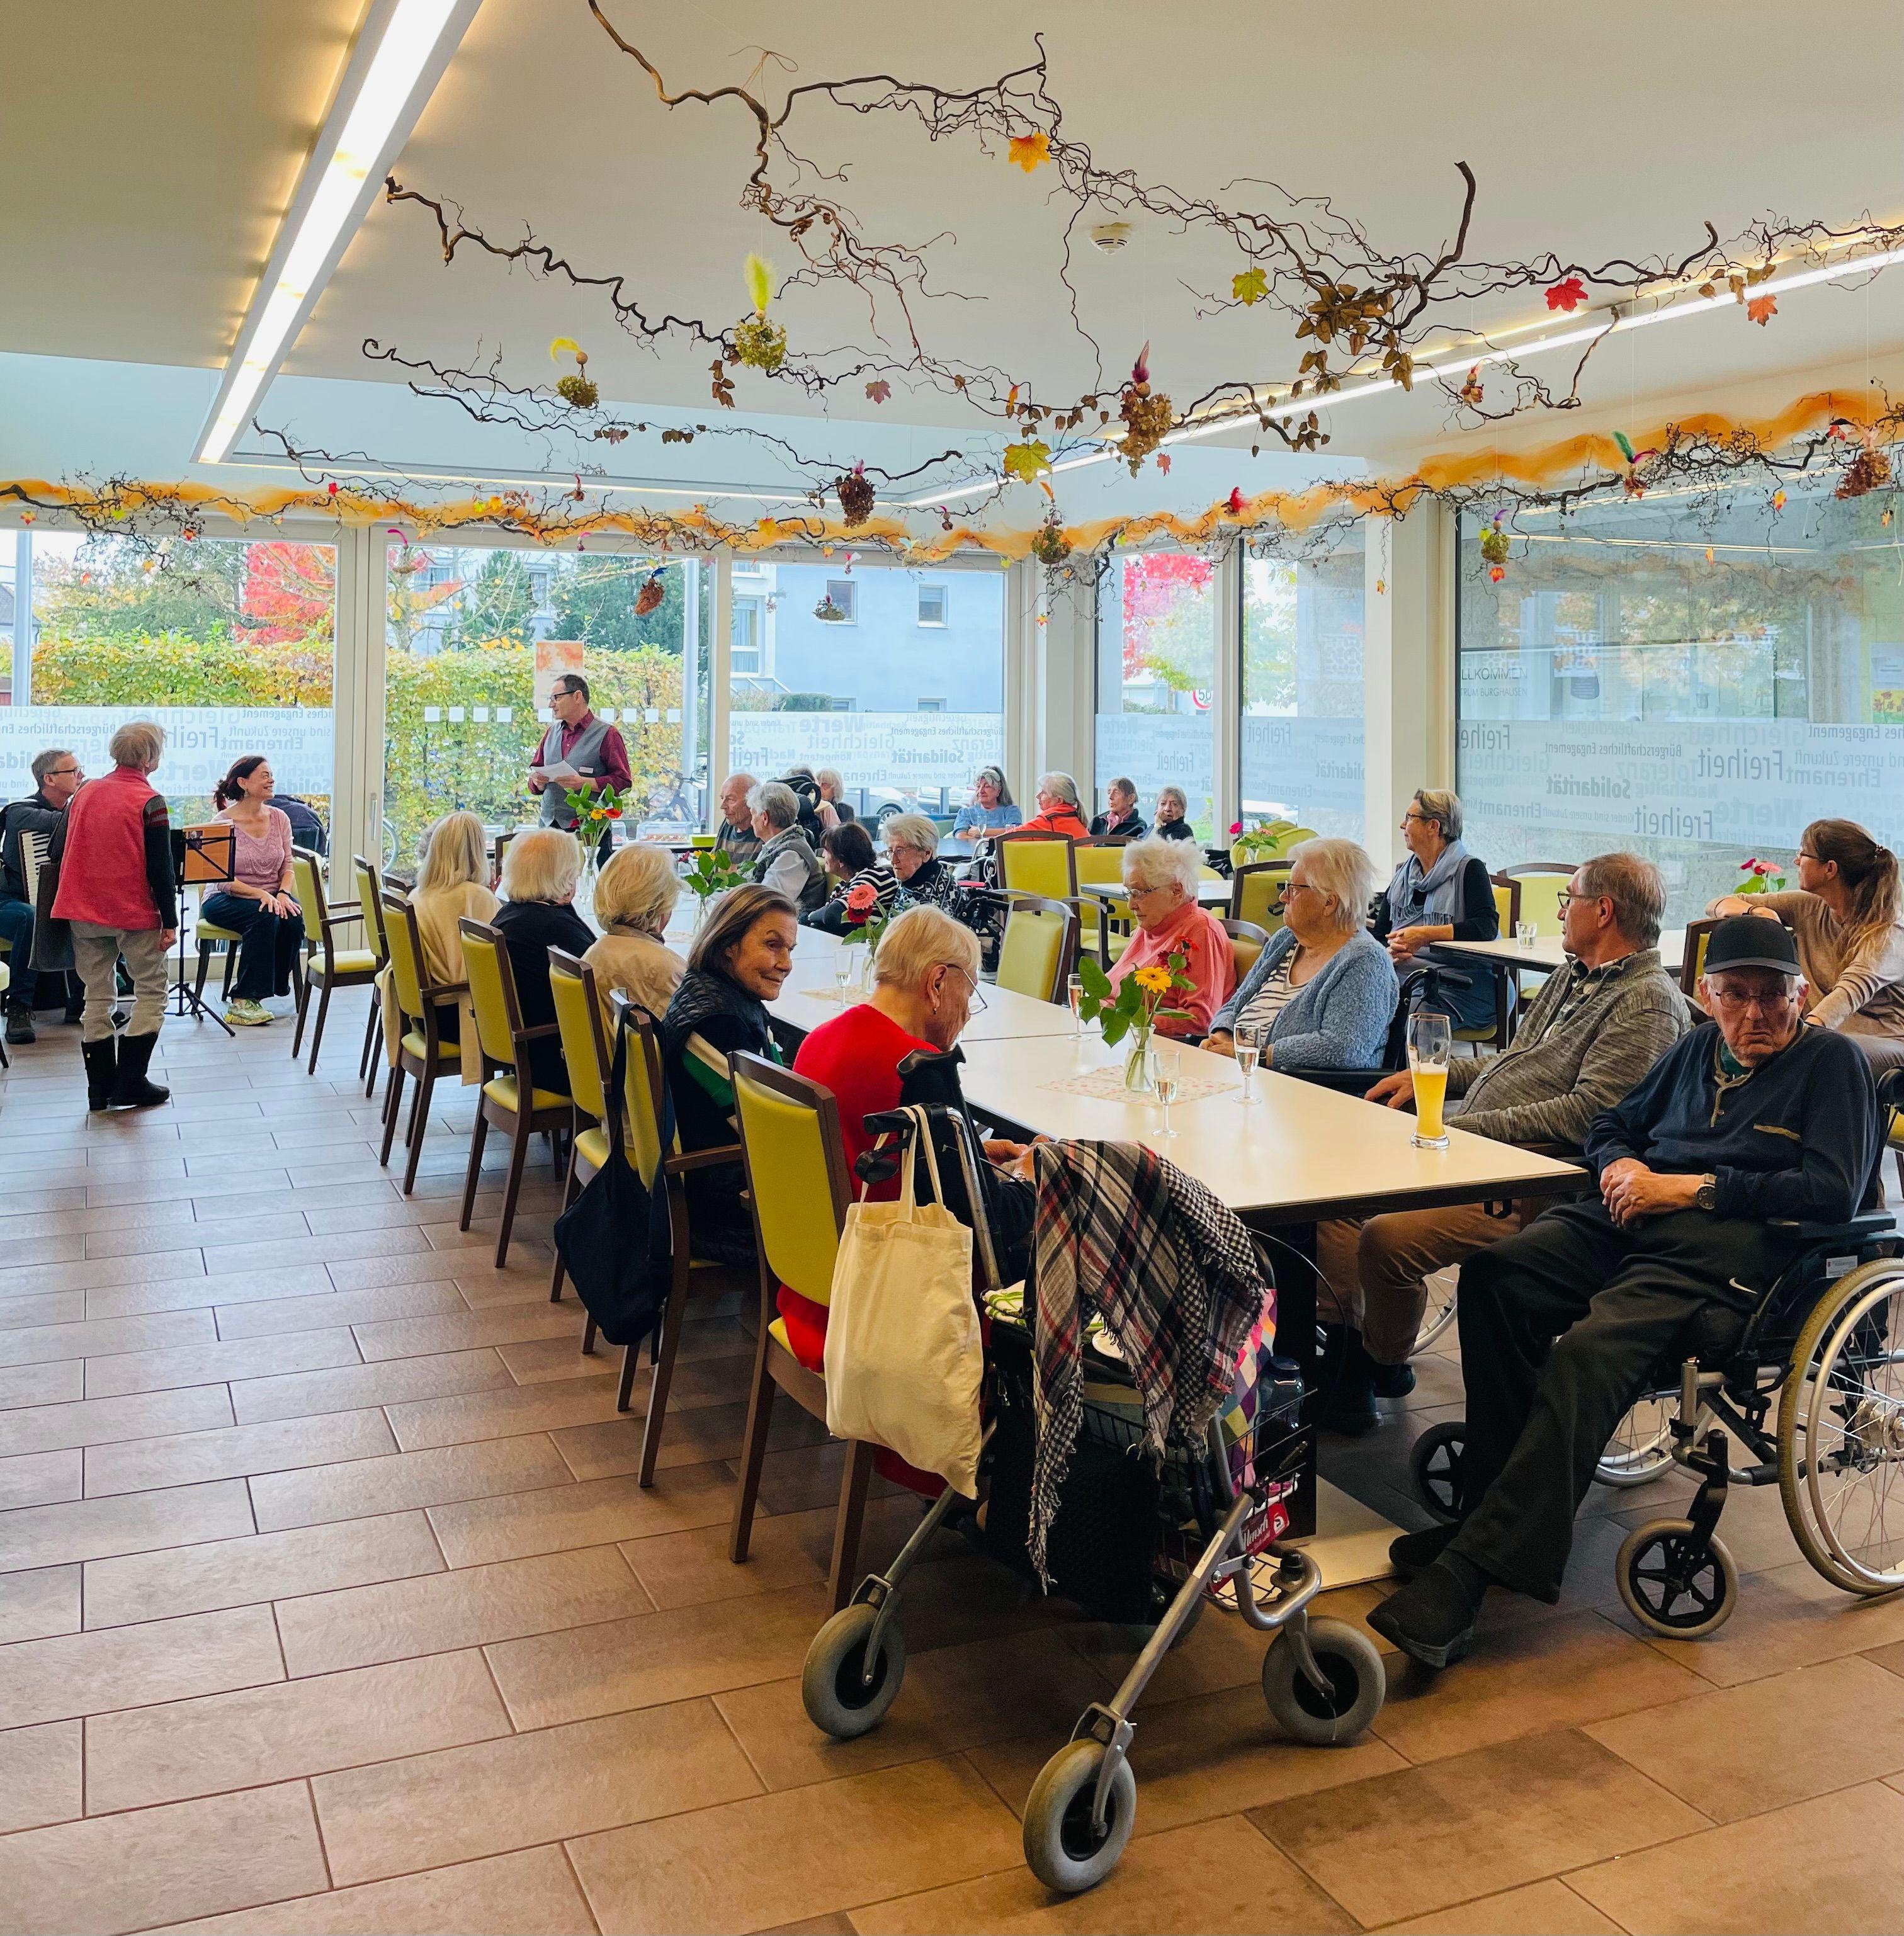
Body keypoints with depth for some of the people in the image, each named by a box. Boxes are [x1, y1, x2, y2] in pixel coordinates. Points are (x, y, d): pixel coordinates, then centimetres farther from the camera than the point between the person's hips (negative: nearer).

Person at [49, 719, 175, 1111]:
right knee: (151, 991, 5)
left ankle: (100, 1088, 13)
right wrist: (170, 921, -9)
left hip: (84, 912, 5)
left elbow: (56, 855, 11)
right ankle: (129, 1085, -1)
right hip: (135, 915, -5)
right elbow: (161, 869, -14)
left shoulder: (84, 793, 6)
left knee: (97, 995, 11)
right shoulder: (150, 802, -11)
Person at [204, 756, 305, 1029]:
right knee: (264, 917, -35)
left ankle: (278, 982, -7)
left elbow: (287, 866, 8)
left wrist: (283, 893, -13)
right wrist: (260, 894, -27)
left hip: (272, 896, 4)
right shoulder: (224, 822, -10)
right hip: (226, 900, -4)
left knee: (294, 920, -28)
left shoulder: (280, 818, 6)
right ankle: (243, 1000, -30)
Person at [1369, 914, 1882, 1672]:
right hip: (1633, 1218, 7)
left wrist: (1693, 1188, -9)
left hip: (1728, 1246, -7)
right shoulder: (1697, 1049, 26)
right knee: (1495, 1274, -23)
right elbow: (1611, 1123, 34)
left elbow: (1835, 1191, -6)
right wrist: (1622, 1164, 8)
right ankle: (1494, 1505, -16)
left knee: (1589, 1351, -33)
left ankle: (1467, 1570, -37)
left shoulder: (1830, 1061, 7)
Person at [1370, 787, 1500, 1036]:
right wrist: (1391, 953, -10)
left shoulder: (1469, 870, 2)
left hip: (1457, 985, -5)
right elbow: (1378, 936, 13)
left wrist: (1425, 934, -18)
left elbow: (1487, 927, -13)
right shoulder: (1403, 873, 19)